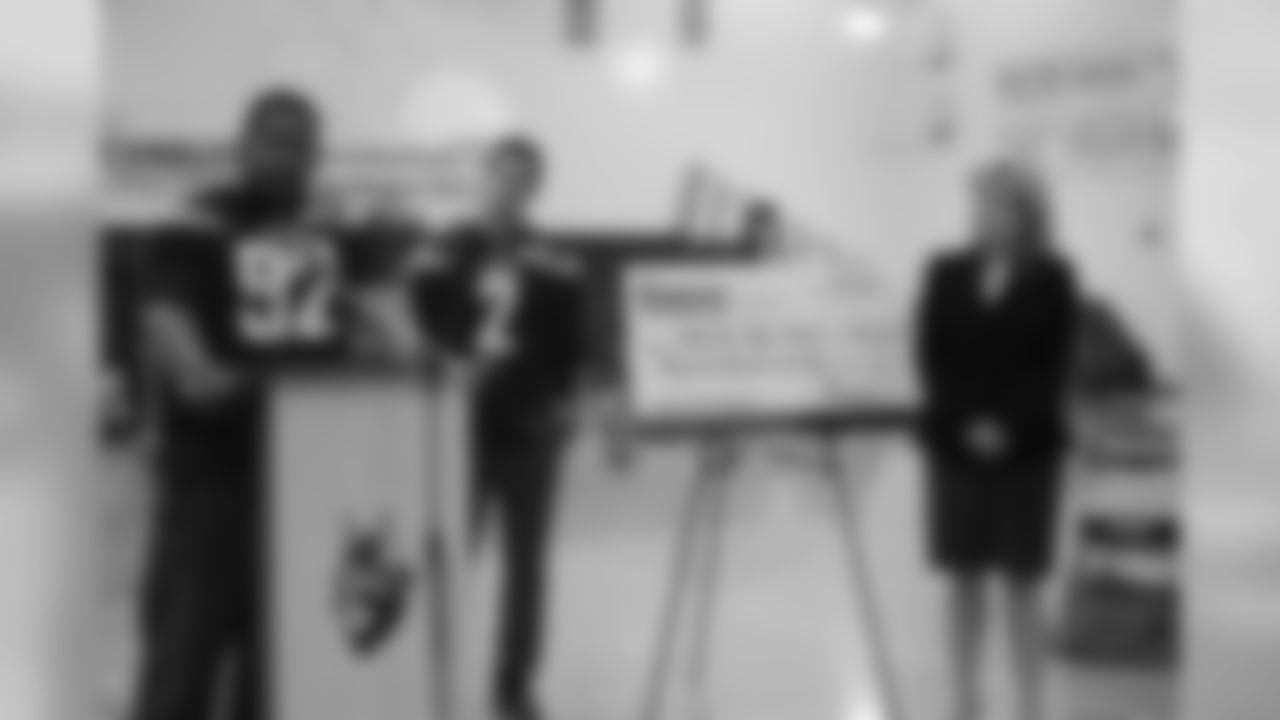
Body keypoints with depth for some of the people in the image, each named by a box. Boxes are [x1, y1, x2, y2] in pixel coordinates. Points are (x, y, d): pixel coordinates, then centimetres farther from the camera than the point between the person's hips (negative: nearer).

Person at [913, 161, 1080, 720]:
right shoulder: (948, 274, 5)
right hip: (955, 442, 2)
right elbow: (930, 356, 0)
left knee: (1020, 583, 1)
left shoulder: (1050, 279, -1)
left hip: (1026, 446, -2)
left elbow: (1054, 366, -6)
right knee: (962, 578, 5)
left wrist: (1007, 425, -17)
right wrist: (965, 421, -13)